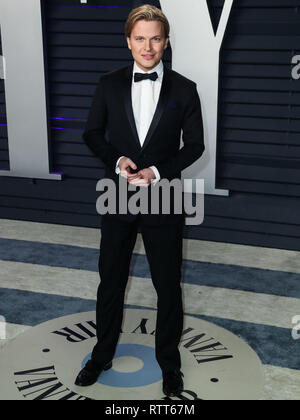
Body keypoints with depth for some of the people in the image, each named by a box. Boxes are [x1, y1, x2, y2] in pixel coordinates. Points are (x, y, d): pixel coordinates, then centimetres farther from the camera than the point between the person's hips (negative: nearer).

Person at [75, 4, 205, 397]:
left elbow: (194, 144, -1)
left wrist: (158, 172, -15)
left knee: (168, 286, 9)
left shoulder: (184, 89, -4)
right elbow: (92, 133, 6)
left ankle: (169, 362, 30)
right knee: (111, 280, 14)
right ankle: (102, 355, 35)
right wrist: (117, 160, -13)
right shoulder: (109, 84, 1)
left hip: (163, 200, -1)